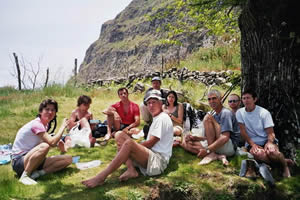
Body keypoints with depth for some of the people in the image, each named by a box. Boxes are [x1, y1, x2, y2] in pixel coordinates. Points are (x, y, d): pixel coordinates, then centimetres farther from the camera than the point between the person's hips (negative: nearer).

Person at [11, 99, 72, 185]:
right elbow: (52, 142, -31)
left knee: (68, 159, -6)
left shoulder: (45, 125, 7)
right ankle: (24, 176, -21)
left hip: (33, 160, 8)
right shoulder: (36, 124, -20)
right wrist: (63, 126, -21)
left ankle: (37, 173, -15)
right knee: (44, 146, -38)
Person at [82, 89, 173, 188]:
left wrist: (132, 145, -6)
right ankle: (131, 170, -17)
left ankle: (101, 177, -29)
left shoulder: (162, 118, -7)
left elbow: (150, 143, -13)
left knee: (129, 143, -34)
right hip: (149, 156, 10)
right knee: (119, 134, -1)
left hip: (159, 160, -10)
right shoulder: (156, 118, 24)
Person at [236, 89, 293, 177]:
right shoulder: (240, 112, -1)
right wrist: (253, 144, -15)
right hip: (251, 143, 1)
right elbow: (243, 131, -3)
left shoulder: (264, 112, -6)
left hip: (266, 140, -1)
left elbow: (270, 133, -7)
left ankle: (285, 165, -2)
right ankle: (281, 160, -7)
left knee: (272, 152, -36)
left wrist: (269, 143, -28)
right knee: (258, 153, -35)